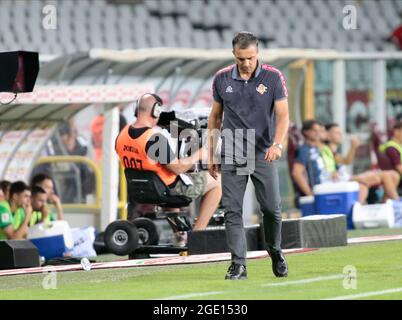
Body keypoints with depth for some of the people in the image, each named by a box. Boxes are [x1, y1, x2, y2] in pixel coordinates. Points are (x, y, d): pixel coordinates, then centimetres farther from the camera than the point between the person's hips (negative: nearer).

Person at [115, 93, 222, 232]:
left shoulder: (122, 135, -5)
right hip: (170, 189, -8)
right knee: (216, 183, 5)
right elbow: (177, 168, -23)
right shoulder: (157, 137, -29)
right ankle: (198, 232, 4)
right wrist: (198, 155, -8)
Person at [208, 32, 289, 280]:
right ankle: (239, 264, -2)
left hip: (263, 155, -2)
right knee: (232, 211, -4)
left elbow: (283, 115, -10)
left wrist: (277, 144, -27)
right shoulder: (222, 79, 3)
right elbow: (215, 117, 12)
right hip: (231, 156, 2)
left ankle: (275, 251, 27)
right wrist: (211, 154, 10)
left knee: (272, 208, 2)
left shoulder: (273, 77, -5)